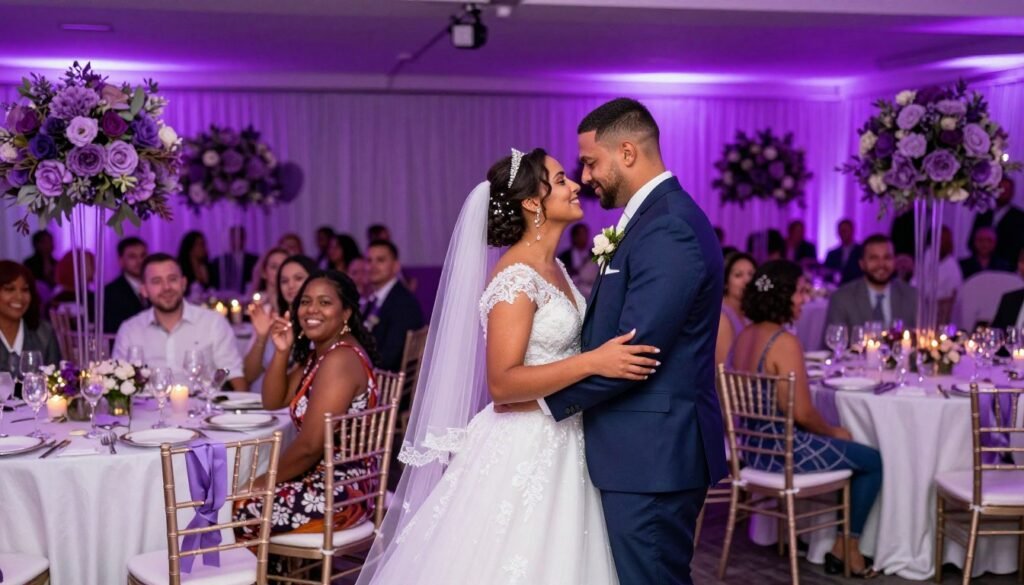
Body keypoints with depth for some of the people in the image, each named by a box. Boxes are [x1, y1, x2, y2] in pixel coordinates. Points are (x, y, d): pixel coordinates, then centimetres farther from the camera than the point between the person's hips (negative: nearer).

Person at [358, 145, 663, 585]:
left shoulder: (553, 268, 10)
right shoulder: (516, 277, -18)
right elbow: (502, 383, -24)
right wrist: (593, 362, -30)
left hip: (558, 445, 9)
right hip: (523, 450, -9)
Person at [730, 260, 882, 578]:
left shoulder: (745, 336, 5)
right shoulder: (784, 342, -21)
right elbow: (802, 413, -20)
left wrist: (828, 432, 16)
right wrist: (834, 431, 0)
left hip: (753, 445, 9)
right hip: (782, 450, -9)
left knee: (837, 445, 29)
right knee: (872, 461, 11)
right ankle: (847, 549, 19)